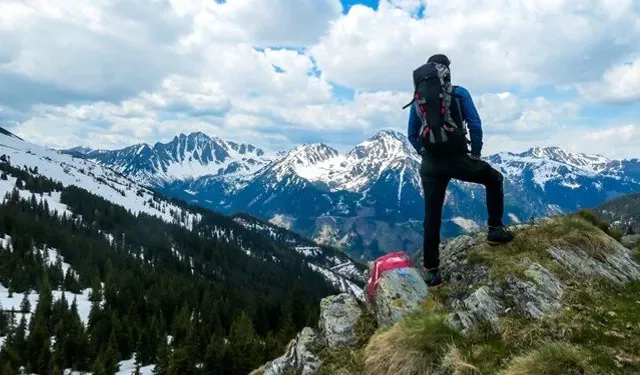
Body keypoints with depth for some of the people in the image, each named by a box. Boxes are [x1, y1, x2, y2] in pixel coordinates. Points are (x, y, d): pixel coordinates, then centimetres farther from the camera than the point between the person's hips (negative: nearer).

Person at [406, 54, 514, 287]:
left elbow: (412, 135, 10)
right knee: (494, 179, 25)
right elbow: (475, 124, -6)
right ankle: (495, 229, 22)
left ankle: (431, 269, 10)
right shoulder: (459, 93, 0)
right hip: (458, 158, -3)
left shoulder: (417, 99, 9)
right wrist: (476, 153, 5)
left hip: (430, 165, 3)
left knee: (432, 216, 8)